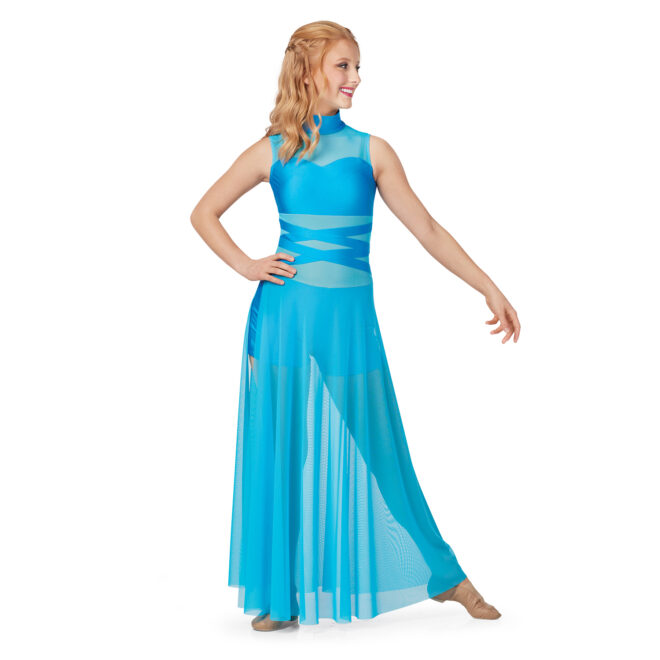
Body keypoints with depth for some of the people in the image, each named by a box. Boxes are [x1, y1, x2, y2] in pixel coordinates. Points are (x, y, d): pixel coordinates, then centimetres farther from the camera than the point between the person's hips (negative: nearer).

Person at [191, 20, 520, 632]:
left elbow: (427, 230, 4)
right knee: (281, 454, 4)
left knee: (368, 452, 5)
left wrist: (490, 288, 1)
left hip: (349, 319, 0)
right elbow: (203, 214, 12)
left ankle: (444, 576, 22)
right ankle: (283, 596, 17)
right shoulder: (272, 152, 3)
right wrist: (245, 265, -2)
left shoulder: (371, 152, 3)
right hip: (283, 316, 0)